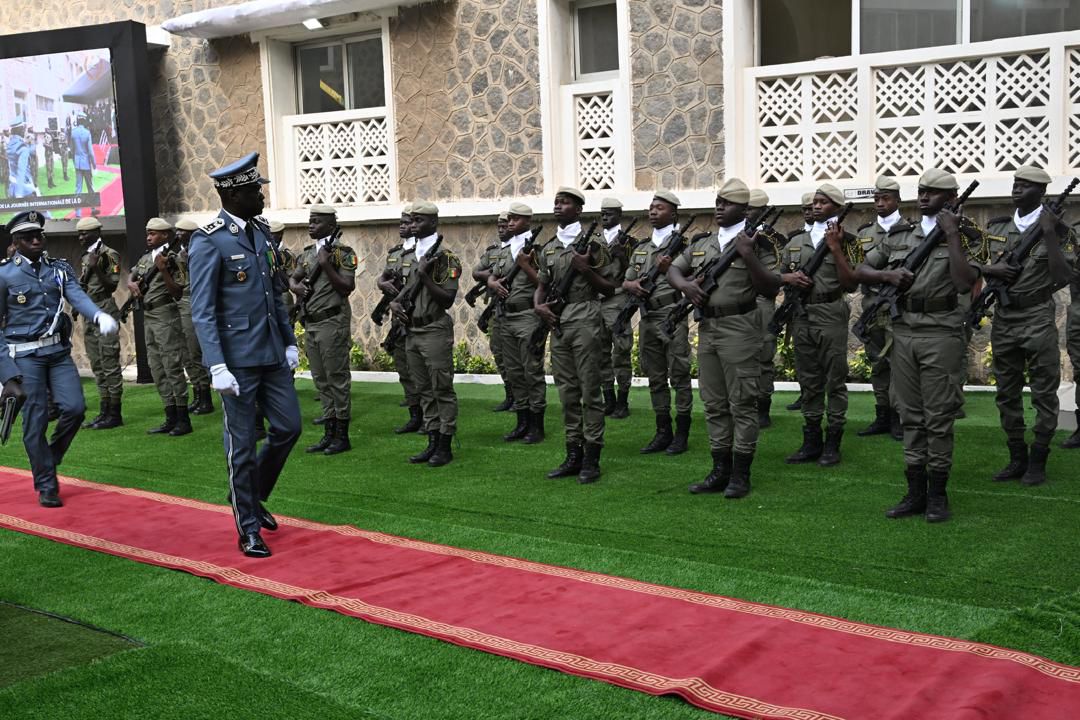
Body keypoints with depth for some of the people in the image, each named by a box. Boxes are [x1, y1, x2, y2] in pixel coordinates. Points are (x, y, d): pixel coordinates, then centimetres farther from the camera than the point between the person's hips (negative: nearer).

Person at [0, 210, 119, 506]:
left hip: (59, 351, 3)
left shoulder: (60, 268, 8)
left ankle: (49, 459, 22)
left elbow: (78, 296, -9)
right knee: (35, 421, -1)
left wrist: (99, 316, -33)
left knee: (75, 407, -7)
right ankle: (46, 487, 13)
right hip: (25, 355, -3)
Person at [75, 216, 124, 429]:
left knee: (109, 363, -8)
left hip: (105, 311, -9)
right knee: (97, 365, 11)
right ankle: (105, 412, 16)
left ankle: (115, 414, -5)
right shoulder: (86, 257, 18)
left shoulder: (109, 255, -8)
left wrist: (97, 268, -22)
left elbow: (113, 285, -12)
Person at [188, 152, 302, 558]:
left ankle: (253, 496, 35)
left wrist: (290, 341, 15)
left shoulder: (261, 231, 10)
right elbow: (202, 311, -14)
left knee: (288, 428, 11)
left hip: (272, 355, 7)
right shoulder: (209, 241, -12)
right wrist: (217, 367, -20)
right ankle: (249, 531, 17)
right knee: (242, 445, 3)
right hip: (238, 360, -7)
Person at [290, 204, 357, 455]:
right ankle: (329, 434, 19)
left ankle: (342, 436, 6)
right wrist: (296, 286, -1)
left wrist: (326, 265, -19)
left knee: (337, 379, -2)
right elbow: (292, 278, 21)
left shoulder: (343, 253, -7)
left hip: (332, 323, -8)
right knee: (321, 381, 11)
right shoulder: (307, 253, 14)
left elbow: (348, 287, -14)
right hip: (310, 324, 8)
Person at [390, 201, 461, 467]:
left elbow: (447, 299, -14)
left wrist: (425, 276, -20)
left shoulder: (445, 257, -8)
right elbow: (401, 288, 24)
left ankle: (445, 446, 4)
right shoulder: (408, 257, 14)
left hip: (435, 332, -8)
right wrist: (394, 303, 3)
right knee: (424, 391, 12)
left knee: (442, 390, -2)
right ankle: (432, 442, 19)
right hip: (411, 332, 8)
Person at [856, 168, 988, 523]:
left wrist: (952, 234, -12)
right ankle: (915, 493, 15)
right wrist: (888, 274, -4)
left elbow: (964, 283, -15)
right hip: (903, 331, 4)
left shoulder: (967, 236, 1)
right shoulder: (900, 237, 14)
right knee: (911, 416, 8)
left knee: (938, 417, -1)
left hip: (941, 333, -4)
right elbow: (860, 271, 16)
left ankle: (937, 494, 10)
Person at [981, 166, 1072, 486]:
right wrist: (991, 269, -10)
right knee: (1007, 394, 10)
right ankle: (1017, 459, 21)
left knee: (1044, 394, 2)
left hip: (1038, 321, -4)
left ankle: (1037, 462, 11)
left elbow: (1063, 278, -10)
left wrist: (1049, 235, -14)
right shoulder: (996, 227, 8)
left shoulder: (1055, 229, -3)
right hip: (1003, 319, 5)